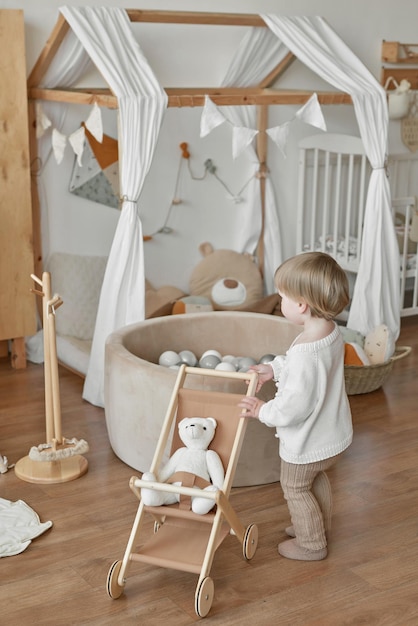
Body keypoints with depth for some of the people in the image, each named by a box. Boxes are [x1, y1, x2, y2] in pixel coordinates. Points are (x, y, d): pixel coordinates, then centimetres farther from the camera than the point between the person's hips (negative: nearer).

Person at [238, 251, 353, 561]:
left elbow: (296, 405, -34)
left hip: (307, 442, -9)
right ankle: (320, 525, 52)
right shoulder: (332, 331, -9)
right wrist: (275, 368, 6)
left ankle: (311, 544, 32)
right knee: (318, 478, 31)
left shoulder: (305, 352, -38)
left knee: (295, 488, 16)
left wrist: (264, 410, -18)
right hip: (333, 432, 9)